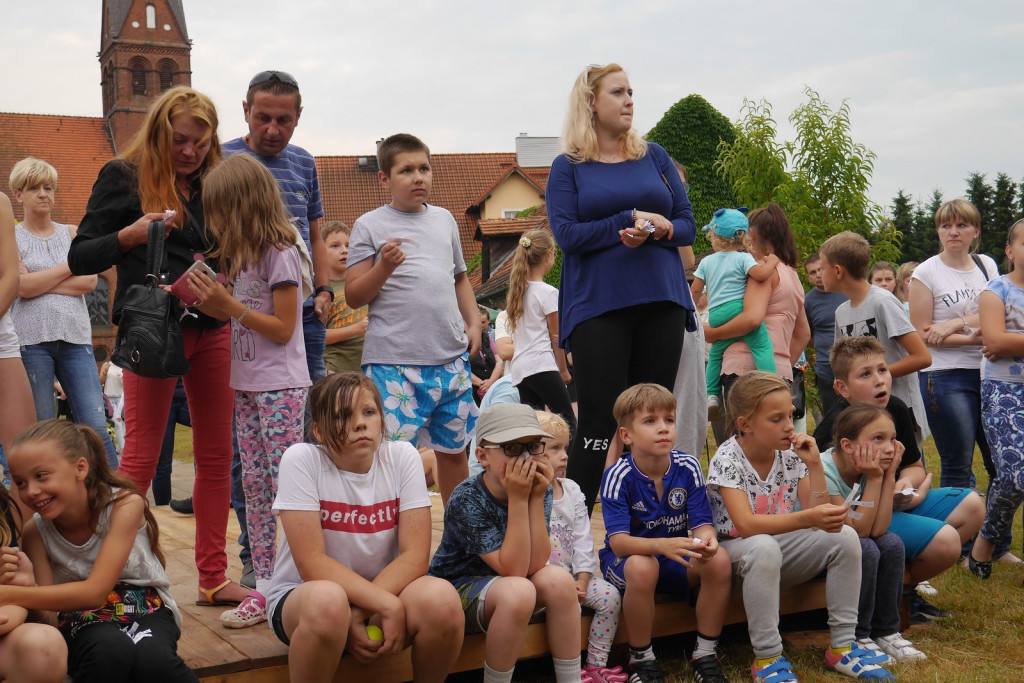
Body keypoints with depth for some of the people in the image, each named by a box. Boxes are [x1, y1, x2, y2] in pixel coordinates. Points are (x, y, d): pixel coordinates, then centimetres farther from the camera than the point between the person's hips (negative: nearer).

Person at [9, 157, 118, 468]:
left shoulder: (72, 234, 15)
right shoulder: (10, 237, 8)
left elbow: (89, 281, 0)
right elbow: (22, 286, -8)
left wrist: (41, 283, -5)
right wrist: (70, 266, -1)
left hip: (75, 337, 2)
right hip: (31, 340, -2)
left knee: (97, 428, -6)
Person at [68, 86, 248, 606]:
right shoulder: (124, 177, 1)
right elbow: (79, 258, -3)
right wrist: (130, 235, -18)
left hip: (212, 328, 5)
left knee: (216, 455, 6)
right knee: (140, 458, -2)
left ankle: (213, 577, 15)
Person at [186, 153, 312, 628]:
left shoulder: (280, 255, -12)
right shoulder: (241, 256, 15)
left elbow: (282, 328, -15)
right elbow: (240, 320, 14)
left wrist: (227, 302, -18)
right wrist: (205, 300, 1)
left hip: (281, 388, -9)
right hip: (247, 387, 9)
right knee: (254, 486, 9)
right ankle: (263, 587, 15)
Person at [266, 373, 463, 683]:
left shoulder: (403, 457, -8)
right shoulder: (301, 459, -15)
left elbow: (415, 555, -13)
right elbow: (312, 563, -20)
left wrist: (360, 613, -26)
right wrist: (388, 605, -29)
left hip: (386, 587, 3)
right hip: (302, 595, -2)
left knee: (442, 599, -29)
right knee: (328, 601, -38)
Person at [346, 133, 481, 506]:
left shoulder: (444, 219, 15)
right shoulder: (370, 225, 0)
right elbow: (353, 296, -2)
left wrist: (473, 322, 13)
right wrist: (384, 267, -18)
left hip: (451, 359, 5)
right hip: (393, 363, -5)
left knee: (454, 449, 15)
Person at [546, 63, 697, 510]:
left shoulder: (654, 156, 13)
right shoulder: (568, 167, 4)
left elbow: (687, 226, 9)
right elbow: (567, 235, -7)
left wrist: (653, 232, -12)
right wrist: (630, 219, -13)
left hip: (661, 303, 3)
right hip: (597, 306, -3)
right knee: (599, 423, -5)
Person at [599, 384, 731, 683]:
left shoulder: (688, 467, -8)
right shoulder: (618, 476, -18)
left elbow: (702, 522, -10)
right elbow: (618, 541, -25)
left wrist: (705, 538, -36)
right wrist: (661, 545, -44)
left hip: (679, 560, 3)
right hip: (627, 559, -3)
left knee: (719, 560, -26)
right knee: (642, 567, -38)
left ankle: (705, 654, -8)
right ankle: (641, 659, -13)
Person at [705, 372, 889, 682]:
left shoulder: (791, 454, -3)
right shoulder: (727, 460, -19)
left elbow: (819, 516, -5)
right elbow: (746, 525, -33)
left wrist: (814, 464, -16)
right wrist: (809, 518, -44)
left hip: (783, 546, 6)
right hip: (736, 550, -6)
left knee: (844, 536, -17)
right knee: (764, 547, -39)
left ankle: (841, 647, -8)